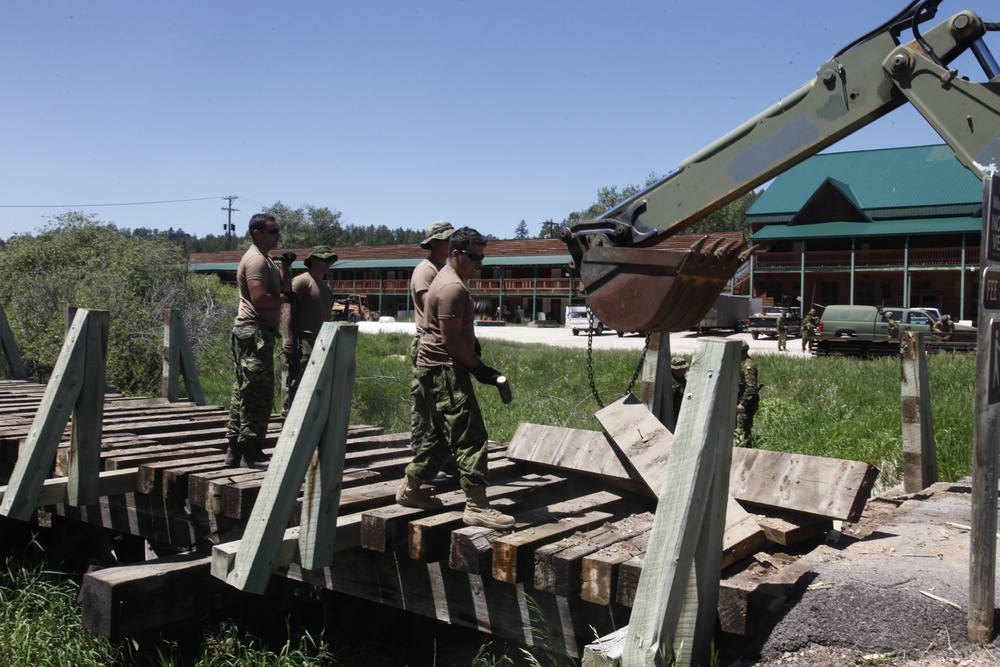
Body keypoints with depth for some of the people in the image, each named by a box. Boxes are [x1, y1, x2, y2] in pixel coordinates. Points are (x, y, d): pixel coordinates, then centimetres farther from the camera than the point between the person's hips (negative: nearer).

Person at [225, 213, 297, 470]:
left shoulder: (264, 259, 22)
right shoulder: (256, 260, -12)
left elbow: (277, 288, 24)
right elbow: (259, 298, -23)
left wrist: (285, 267, 11)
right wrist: (286, 298, -9)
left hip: (249, 333, 11)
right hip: (254, 332, -11)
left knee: (244, 392, 12)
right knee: (258, 394, -9)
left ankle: (235, 449, 17)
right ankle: (250, 451, -5)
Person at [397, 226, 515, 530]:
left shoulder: (447, 280, 18)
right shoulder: (453, 287, -16)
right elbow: (451, 339, -20)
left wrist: (474, 363, 17)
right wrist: (478, 368, -12)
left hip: (437, 368, 11)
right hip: (446, 369, -11)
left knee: (441, 435, 18)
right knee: (470, 436, -11)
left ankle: (410, 488, 26)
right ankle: (477, 507, -11)